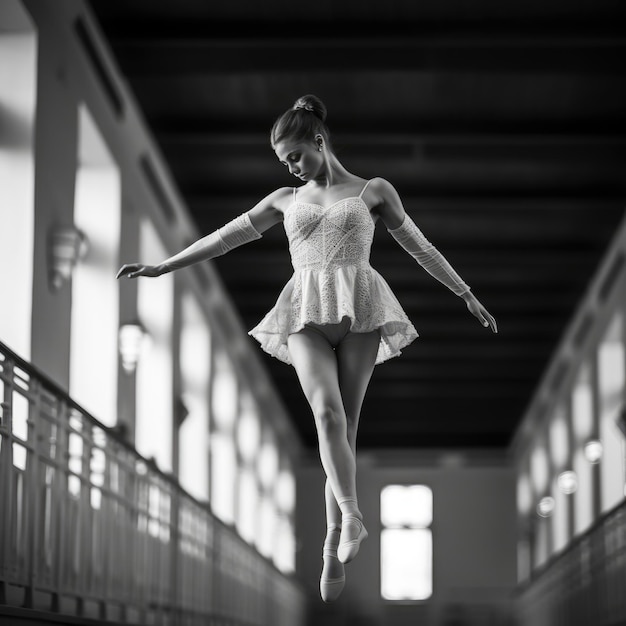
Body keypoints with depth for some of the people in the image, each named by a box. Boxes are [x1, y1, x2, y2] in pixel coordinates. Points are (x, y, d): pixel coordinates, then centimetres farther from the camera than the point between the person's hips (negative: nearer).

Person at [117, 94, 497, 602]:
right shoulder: (286, 200, 20)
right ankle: (352, 519, -31)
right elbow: (225, 238, 22)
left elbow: (420, 247, 18)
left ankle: (334, 545, -5)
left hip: (358, 311, -1)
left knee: (346, 424, -7)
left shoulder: (373, 192, 15)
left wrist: (467, 296, 16)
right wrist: (162, 268, 19)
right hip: (308, 315, 1)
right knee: (326, 410, -24)